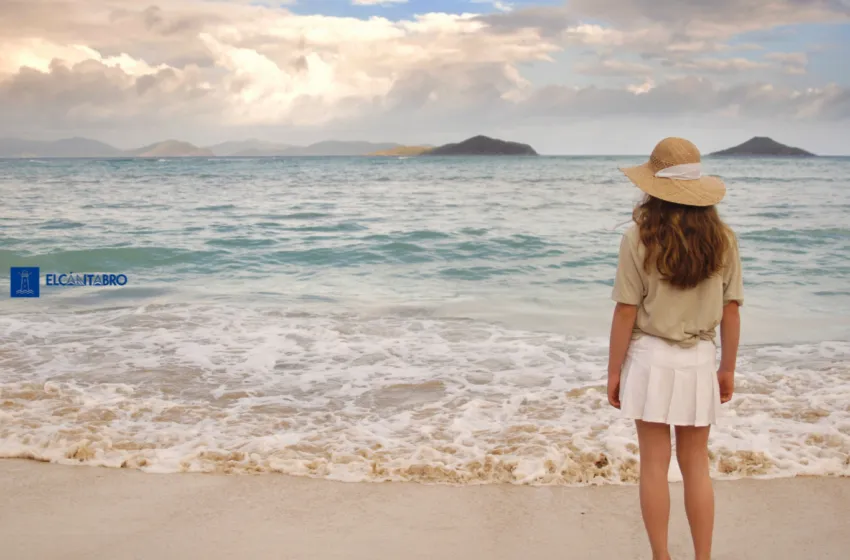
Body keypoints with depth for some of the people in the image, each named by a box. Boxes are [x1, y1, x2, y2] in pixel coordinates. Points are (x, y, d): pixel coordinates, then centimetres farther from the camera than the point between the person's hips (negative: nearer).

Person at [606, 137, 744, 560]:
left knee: (654, 465, 8)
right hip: (699, 360, 3)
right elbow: (730, 312, 0)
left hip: (651, 357, -2)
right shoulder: (722, 239, -3)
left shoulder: (639, 238, -12)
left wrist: (613, 371, 0)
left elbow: (626, 312, -10)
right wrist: (728, 368, 12)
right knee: (696, 466, 14)